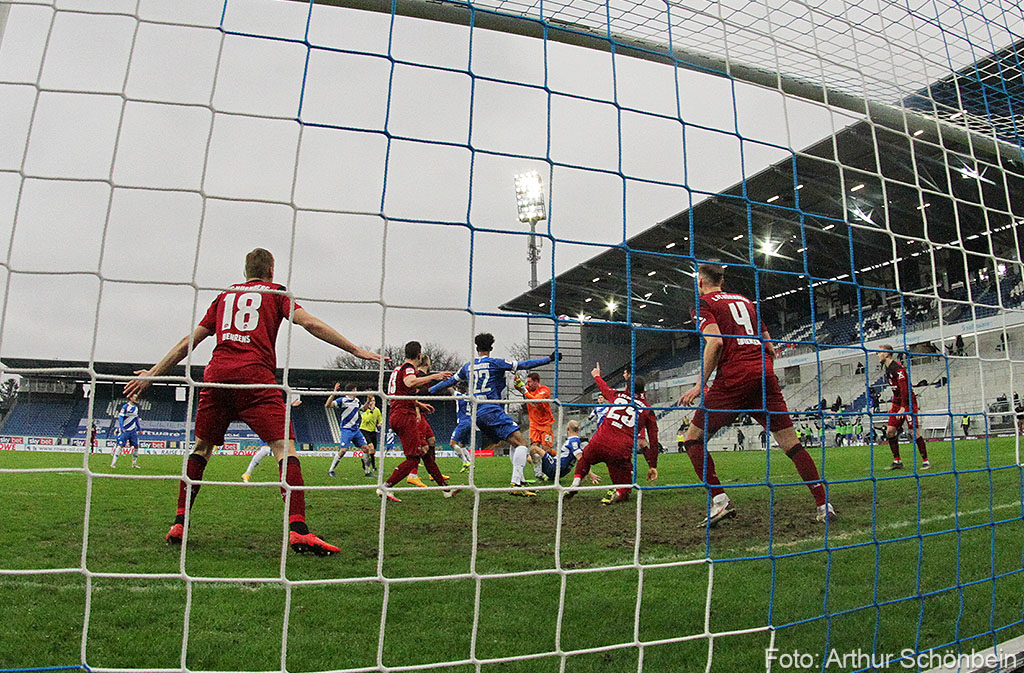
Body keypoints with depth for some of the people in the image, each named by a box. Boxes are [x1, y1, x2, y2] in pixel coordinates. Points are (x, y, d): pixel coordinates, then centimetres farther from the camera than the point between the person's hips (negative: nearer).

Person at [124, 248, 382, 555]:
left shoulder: (224, 295, 25)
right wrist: (355, 349, 2)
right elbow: (310, 323, 2)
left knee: (201, 448, 20)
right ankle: (297, 530, -22)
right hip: (255, 376, -5)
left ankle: (179, 524, 22)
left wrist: (152, 374, 32)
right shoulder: (275, 291, 15)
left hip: (216, 375, 5)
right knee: (285, 447, -10)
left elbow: (188, 342, 24)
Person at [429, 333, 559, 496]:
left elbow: (449, 381, 24)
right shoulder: (495, 362, 0)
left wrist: (429, 390, 39)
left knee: (515, 443, 16)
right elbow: (522, 365, -4)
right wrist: (549, 359, -1)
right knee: (521, 443, -11)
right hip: (492, 410, -8)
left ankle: (520, 481, 11)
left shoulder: (467, 366, 17)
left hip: (477, 414, 8)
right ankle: (516, 485, -21)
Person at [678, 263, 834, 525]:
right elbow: (770, 348, 21)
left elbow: (715, 341, -13)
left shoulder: (703, 304, 6)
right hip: (765, 375, 6)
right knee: (790, 442, 9)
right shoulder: (745, 301, 25)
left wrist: (700, 385, -12)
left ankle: (720, 500, -8)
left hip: (733, 379, -6)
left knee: (694, 439, 3)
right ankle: (824, 503, 4)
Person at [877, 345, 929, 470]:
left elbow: (904, 388, -22)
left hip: (908, 403, -9)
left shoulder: (897, 368, -17)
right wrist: (893, 404, 20)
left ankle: (925, 461, 4)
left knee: (914, 432, -7)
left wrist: (903, 407, -26)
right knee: (890, 432, 3)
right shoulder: (887, 368, 12)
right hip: (897, 403, 9)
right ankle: (897, 461, 9)